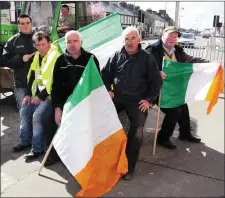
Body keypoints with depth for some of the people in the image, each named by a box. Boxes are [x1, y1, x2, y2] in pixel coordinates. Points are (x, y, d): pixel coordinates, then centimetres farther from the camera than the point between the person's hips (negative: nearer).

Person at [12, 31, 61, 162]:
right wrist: (28, 94, 10)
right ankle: (25, 141, 27)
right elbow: (32, 76, 16)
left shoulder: (55, 57, -19)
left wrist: (40, 96, -19)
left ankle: (38, 149, -6)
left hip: (50, 95, -9)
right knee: (25, 112, 11)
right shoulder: (37, 56, 10)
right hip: (38, 94, 9)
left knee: (37, 116, -21)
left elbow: (54, 81, -24)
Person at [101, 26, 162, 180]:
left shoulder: (147, 58, -1)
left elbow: (157, 81, 2)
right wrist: (108, 89, 0)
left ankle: (130, 166, 4)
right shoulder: (117, 56, 6)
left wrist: (149, 99, -6)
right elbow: (106, 73, 15)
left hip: (138, 100, -2)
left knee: (137, 131, -8)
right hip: (117, 97, 3)